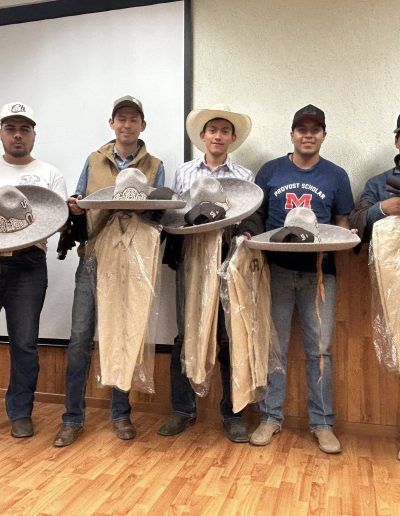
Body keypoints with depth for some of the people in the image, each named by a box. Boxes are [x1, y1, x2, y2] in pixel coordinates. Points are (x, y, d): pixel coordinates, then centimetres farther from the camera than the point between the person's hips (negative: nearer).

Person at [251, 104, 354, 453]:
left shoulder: (336, 176, 9)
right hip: (277, 270, 0)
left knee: (319, 348, 4)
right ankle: (271, 417, 18)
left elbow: (342, 223, 12)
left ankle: (322, 423, 17)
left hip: (319, 272, 1)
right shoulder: (270, 171, 7)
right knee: (275, 345, 5)